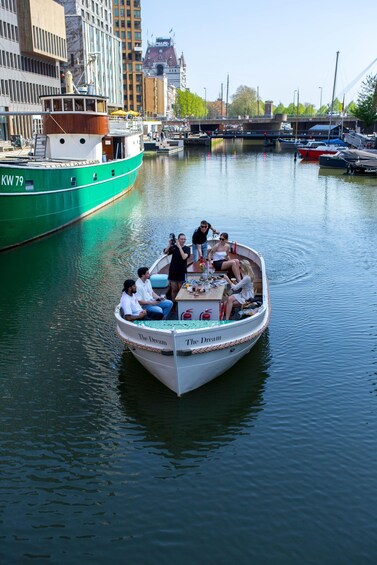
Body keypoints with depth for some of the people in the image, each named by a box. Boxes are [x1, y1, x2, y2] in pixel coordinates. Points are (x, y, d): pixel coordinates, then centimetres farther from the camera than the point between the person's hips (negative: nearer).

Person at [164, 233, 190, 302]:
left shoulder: (187, 248, -3)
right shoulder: (174, 247, 4)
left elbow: (184, 257, -20)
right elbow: (165, 252, -8)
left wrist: (179, 246, -21)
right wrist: (169, 244, -17)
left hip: (182, 272, -2)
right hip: (173, 271, 2)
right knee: (174, 289, 7)